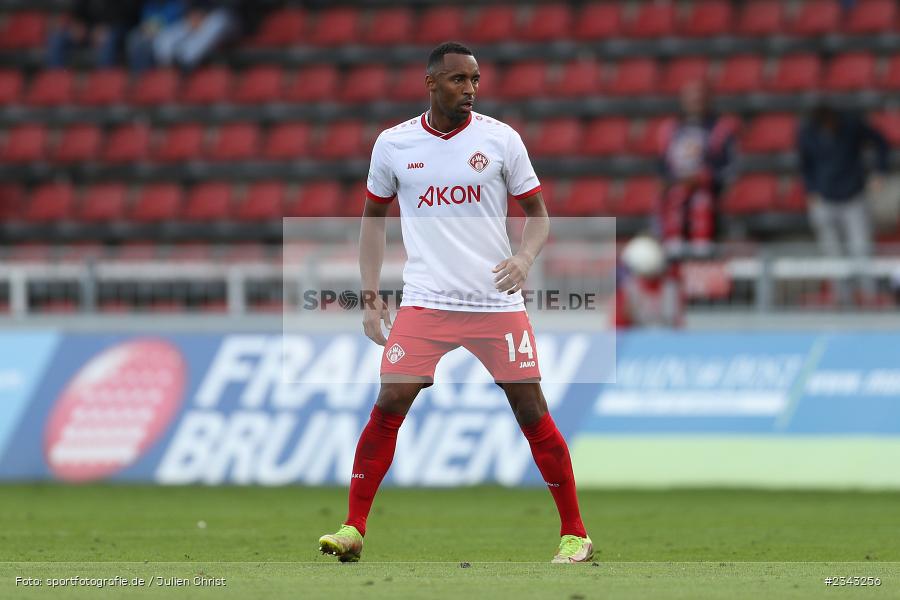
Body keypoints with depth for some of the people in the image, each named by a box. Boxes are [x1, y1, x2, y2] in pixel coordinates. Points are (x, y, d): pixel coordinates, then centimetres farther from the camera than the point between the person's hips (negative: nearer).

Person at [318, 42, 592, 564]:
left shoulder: (501, 139, 0)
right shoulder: (393, 145, 3)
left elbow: (539, 214, 6)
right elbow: (374, 220, 15)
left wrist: (525, 257, -15)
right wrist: (371, 296, 7)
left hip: (497, 301, -1)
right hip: (425, 303, 1)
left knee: (532, 414, -2)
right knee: (389, 406, -9)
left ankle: (575, 535, 8)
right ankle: (353, 530, -1)